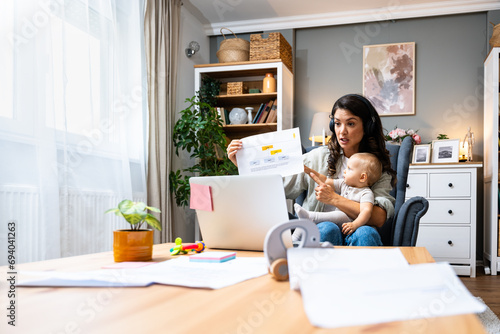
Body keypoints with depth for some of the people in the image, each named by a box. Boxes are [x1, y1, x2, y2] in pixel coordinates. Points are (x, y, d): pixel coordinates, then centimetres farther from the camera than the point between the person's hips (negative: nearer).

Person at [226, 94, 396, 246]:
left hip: (354, 237, 0)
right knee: (327, 228, -33)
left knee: (366, 233, -33)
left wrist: (334, 199, -14)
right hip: (315, 236, 0)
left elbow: (379, 218, -7)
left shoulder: (378, 166, 9)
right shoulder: (318, 157, 11)